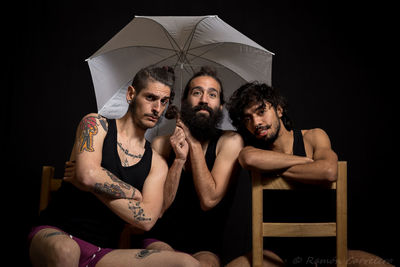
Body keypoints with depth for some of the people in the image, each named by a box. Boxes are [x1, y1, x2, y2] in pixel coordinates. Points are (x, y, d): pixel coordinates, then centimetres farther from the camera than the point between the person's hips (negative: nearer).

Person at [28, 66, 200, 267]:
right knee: (64, 251, -41)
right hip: (56, 234, -2)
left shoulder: (157, 164, 9)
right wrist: (134, 194, -6)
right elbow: (88, 175, -20)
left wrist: (92, 185, -12)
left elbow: (146, 220, -9)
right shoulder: (96, 124, 1)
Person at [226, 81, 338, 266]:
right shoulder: (253, 149, 2)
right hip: (279, 250, 1)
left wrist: (275, 170, -14)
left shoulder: (313, 137, 1)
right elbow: (250, 159, -26)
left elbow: (329, 172, -22)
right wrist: (307, 160, -16)